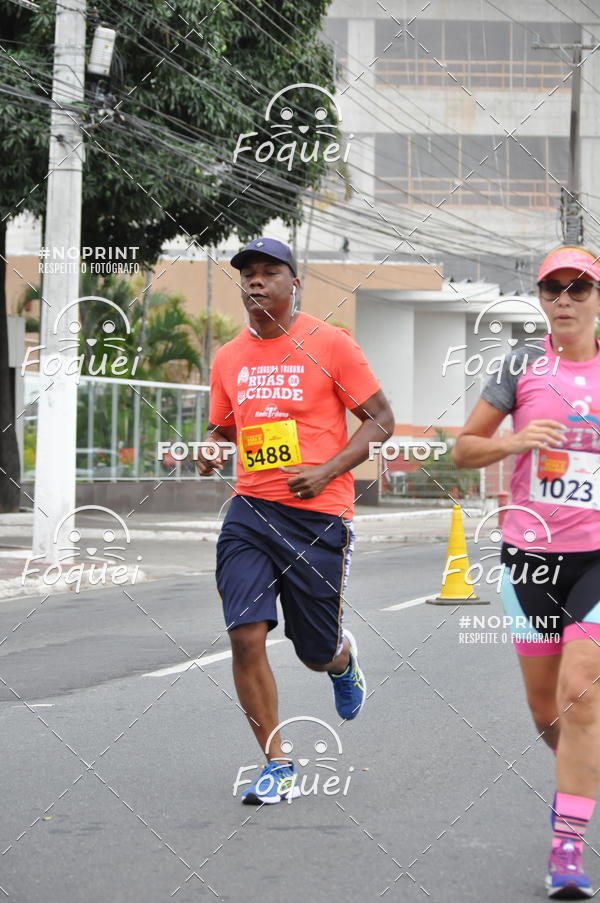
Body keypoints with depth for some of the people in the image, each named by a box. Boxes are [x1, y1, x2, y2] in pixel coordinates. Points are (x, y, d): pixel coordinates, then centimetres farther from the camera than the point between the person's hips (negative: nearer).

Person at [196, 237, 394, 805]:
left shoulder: (330, 345, -3)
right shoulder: (228, 359, 10)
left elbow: (380, 421, -1)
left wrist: (327, 471, -14)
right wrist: (209, 454, 0)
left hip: (318, 514, -3)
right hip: (249, 512, 3)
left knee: (317, 652, 5)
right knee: (245, 636, -12)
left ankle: (343, 662, 45)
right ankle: (278, 768, 0)